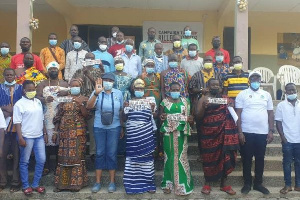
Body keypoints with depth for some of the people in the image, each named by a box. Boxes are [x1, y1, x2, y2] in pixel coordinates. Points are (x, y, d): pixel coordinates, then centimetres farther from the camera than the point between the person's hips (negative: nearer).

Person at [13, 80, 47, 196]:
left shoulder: (38, 102, 10)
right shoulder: (19, 104, -6)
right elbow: (17, 122, -9)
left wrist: (45, 133, 13)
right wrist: (20, 138, -15)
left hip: (39, 136, 5)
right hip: (27, 137, -5)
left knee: (41, 160, 5)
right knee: (24, 162, 6)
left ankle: (35, 184, 19)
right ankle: (26, 186, 19)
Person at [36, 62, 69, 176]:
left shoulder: (65, 84, 14)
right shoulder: (42, 84, 11)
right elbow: (37, 97, -1)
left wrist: (66, 93, -11)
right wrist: (45, 99, -22)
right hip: (47, 117, 0)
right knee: (46, 140, -5)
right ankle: (46, 167, 5)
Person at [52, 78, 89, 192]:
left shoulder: (84, 99, 5)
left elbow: (86, 115, -5)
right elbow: (58, 116, 9)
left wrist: (80, 104, -19)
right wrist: (56, 132, 4)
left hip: (78, 132, -2)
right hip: (65, 131, 2)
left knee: (76, 156, -2)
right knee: (63, 156, 3)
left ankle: (76, 183, 7)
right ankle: (61, 183, 12)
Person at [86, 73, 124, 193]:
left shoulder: (118, 93, 2)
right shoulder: (97, 92, -2)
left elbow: (121, 112, 8)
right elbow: (89, 106, -16)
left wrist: (122, 127, 10)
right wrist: (96, 93, -29)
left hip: (114, 128, 0)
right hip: (99, 128, 0)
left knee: (112, 154, 5)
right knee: (100, 153, 7)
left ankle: (112, 182, 17)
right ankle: (98, 182, 18)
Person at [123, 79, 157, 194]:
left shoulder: (149, 101, 7)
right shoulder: (129, 102, 9)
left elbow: (153, 118, 7)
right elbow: (124, 119, 8)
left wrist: (152, 110, -11)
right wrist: (124, 108, -8)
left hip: (146, 134, -1)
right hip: (132, 134, 1)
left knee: (146, 156, 2)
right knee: (132, 157, 1)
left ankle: (148, 183, 12)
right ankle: (133, 184, 12)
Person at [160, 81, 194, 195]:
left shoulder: (185, 101, 9)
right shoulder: (164, 102, 5)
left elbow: (188, 116, 13)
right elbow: (160, 117, 8)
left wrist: (190, 120, -9)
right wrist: (161, 117, -14)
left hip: (181, 133, 1)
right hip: (168, 133, -1)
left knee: (181, 157, 0)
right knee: (169, 157, 3)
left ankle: (182, 184, 8)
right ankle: (168, 183, 12)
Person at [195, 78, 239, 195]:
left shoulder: (225, 98, 9)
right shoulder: (203, 99, 1)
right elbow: (197, 117, -5)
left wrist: (232, 106, -10)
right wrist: (203, 107, -22)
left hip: (223, 133, 2)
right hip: (209, 134, -2)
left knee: (225, 157, 4)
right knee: (209, 158, 4)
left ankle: (223, 184, 18)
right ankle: (207, 183, 18)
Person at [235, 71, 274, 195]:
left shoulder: (266, 95, 9)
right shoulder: (242, 94, 0)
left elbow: (270, 114, 10)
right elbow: (238, 114, -3)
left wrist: (271, 131, 2)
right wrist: (240, 132, -9)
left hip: (263, 133, 3)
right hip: (246, 132, -2)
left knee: (260, 158, 10)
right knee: (247, 159, 6)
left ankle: (258, 183, 24)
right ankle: (247, 183, 19)